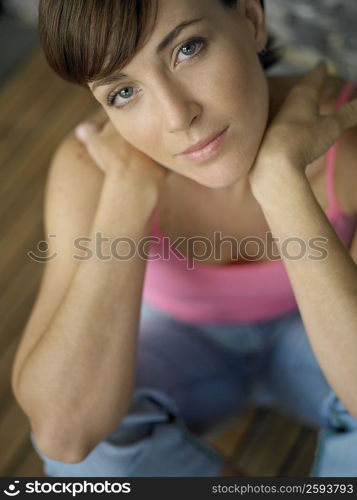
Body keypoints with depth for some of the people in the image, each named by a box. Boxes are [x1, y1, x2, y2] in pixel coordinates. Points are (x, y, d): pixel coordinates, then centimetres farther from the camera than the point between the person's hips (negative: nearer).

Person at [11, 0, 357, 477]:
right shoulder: (91, 165, -30)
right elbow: (62, 431, -39)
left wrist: (282, 176, -46)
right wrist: (128, 184, -42)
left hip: (307, 341, 1)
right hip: (182, 346, 0)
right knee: (93, 442, -31)